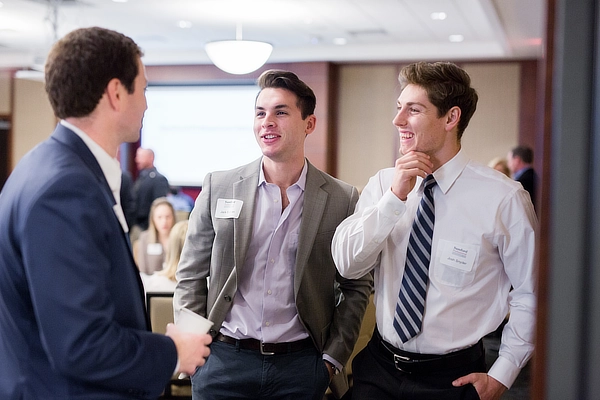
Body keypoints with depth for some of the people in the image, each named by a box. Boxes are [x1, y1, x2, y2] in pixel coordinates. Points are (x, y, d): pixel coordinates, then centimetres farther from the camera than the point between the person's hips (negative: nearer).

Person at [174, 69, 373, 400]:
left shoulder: (342, 199, -2)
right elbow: (190, 276, 4)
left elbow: (357, 286, 5)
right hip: (223, 359, 1)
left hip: (301, 364, 0)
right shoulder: (219, 187, 0)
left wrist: (333, 357, 0)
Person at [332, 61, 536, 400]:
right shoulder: (382, 184, -2)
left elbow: (532, 292, -6)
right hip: (378, 368, 3)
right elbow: (347, 264, -11)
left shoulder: (503, 197, -14)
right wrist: (395, 196, -21)